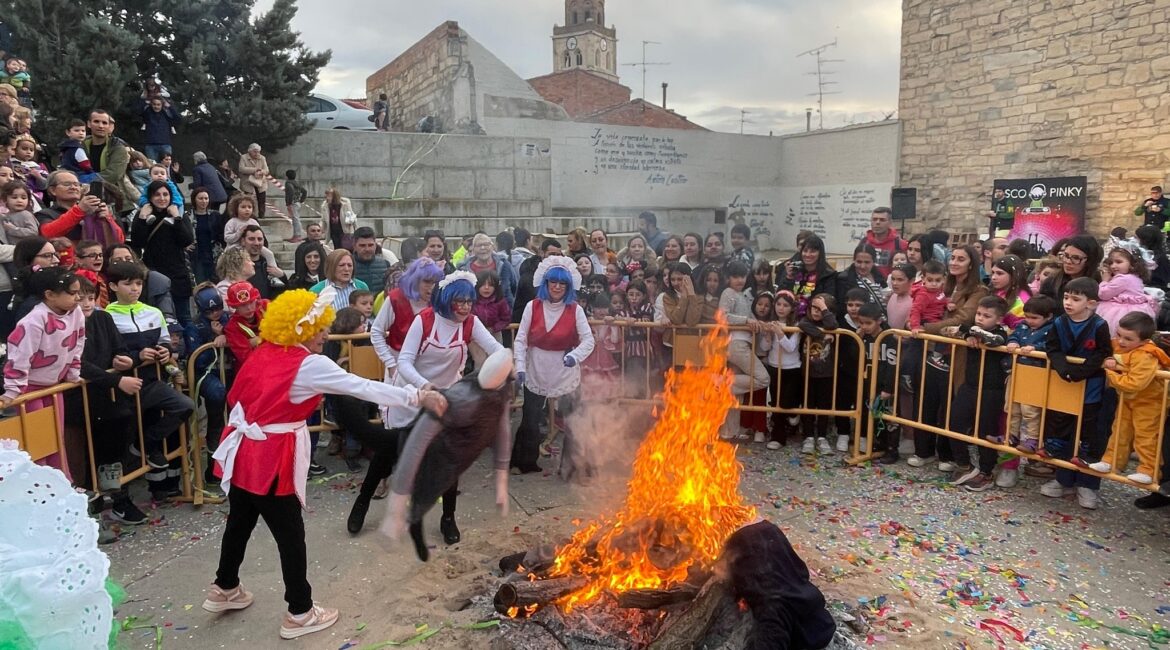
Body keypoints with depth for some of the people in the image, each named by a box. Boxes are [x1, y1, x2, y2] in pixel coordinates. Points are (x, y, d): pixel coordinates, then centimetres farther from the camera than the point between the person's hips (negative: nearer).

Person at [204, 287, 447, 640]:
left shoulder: (263, 353, 6)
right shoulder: (310, 365, -16)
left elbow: (238, 396, 14)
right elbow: (365, 388, -20)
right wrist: (419, 397, -18)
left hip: (242, 452, 8)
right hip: (272, 462, -8)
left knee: (240, 522, 26)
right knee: (291, 536, 5)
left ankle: (224, 589, 46)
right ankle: (299, 613, 18)